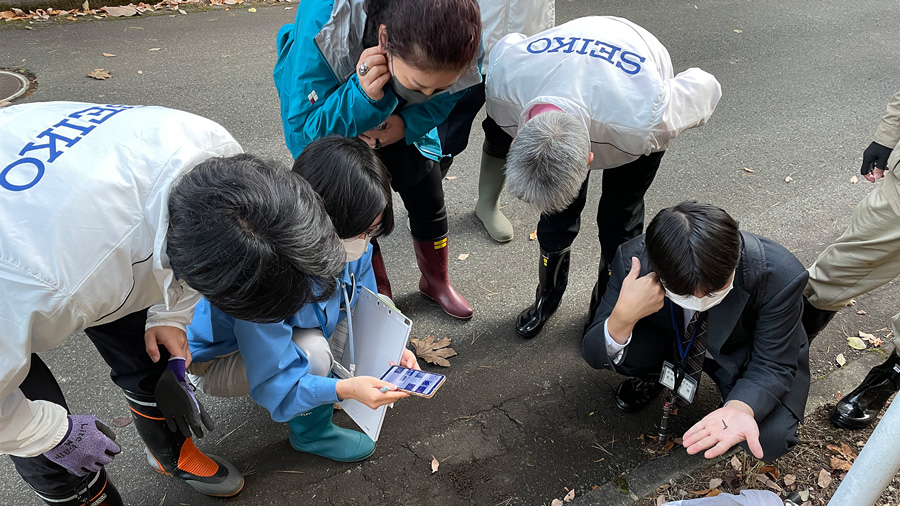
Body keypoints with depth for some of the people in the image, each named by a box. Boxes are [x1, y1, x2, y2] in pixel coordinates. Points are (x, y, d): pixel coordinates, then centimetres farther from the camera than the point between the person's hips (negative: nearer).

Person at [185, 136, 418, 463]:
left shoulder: (352, 247, -19)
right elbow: (274, 383, -34)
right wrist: (345, 389, -45)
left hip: (292, 332, 7)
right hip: (215, 361, -6)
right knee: (313, 351, -33)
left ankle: (313, 388, 8)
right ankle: (311, 433, -2)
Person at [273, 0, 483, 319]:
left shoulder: (459, 37, -33)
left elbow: (439, 102, -11)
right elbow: (302, 131, -35)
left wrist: (406, 125, -29)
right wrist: (363, 97, -52)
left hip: (402, 122, 3)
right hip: (330, 101, -3)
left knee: (429, 202, 7)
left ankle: (436, 281, 37)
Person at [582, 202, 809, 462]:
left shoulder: (780, 276, -34)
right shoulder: (634, 259, -32)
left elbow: (773, 367, -22)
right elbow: (594, 355, -24)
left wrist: (740, 409, -45)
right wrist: (623, 317, -47)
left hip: (741, 352, 0)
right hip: (669, 340, 1)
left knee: (770, 441, -25)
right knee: (604, 348, -28)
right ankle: (654, 373, 8)